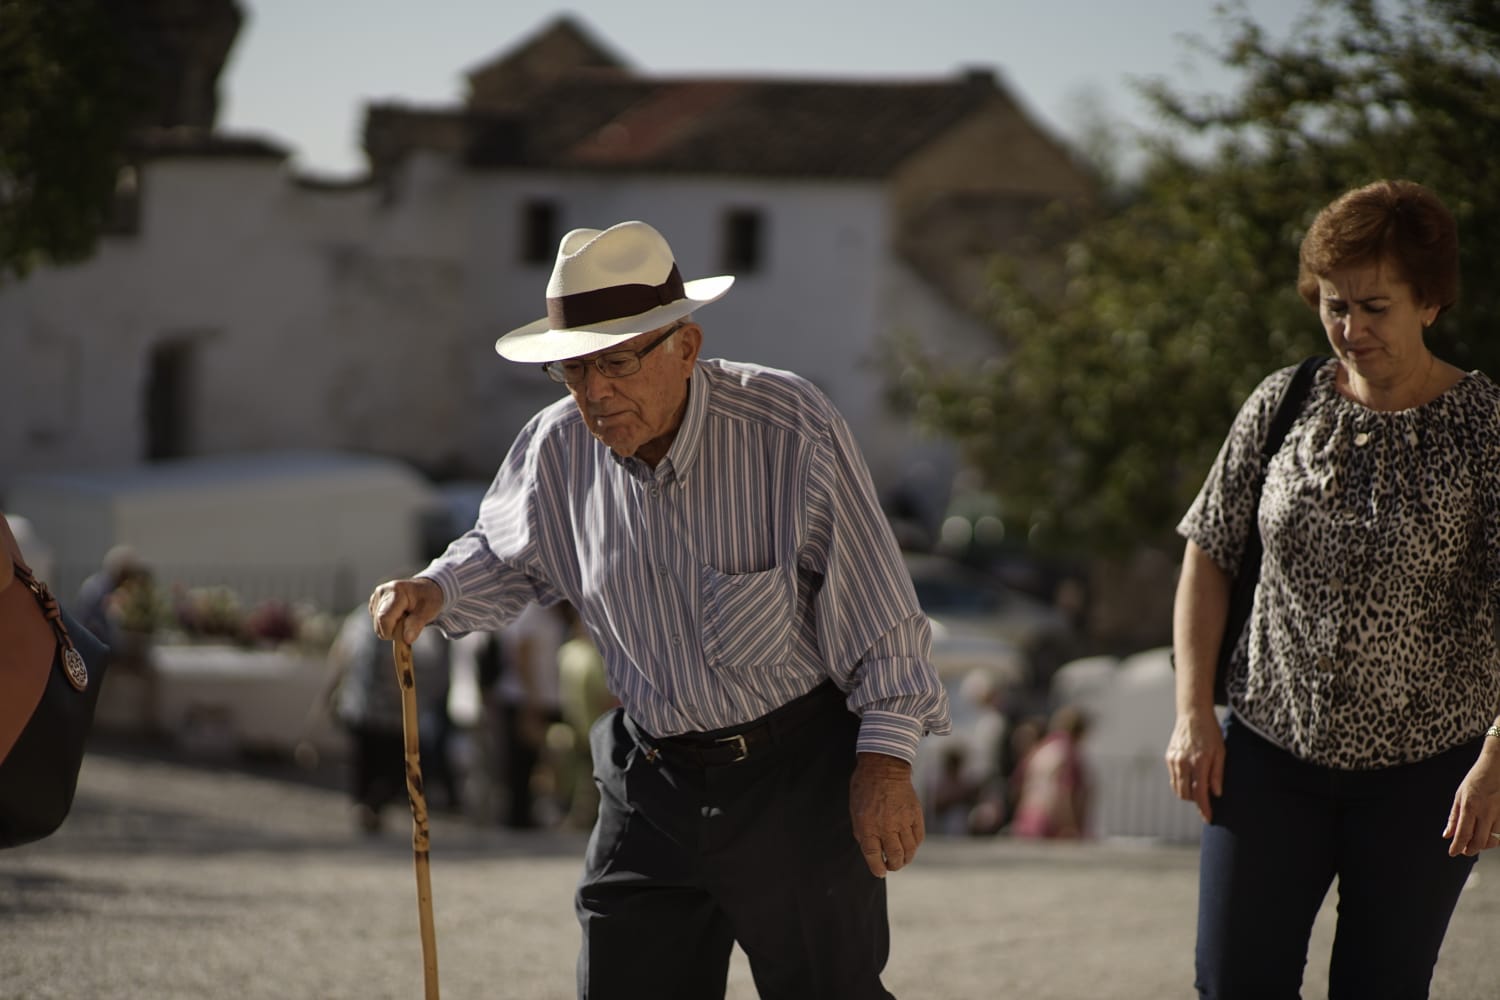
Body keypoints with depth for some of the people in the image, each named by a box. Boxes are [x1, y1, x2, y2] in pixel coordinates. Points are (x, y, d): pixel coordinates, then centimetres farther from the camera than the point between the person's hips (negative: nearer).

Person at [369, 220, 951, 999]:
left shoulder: (794, 432, -18)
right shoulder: (557, 449, -4)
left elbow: (873, 598, -12)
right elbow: (507, 556, 16)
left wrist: (886, 758, -15)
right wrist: (436, 593, -5)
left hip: (798, 778, -4)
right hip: (651, 787, 4)